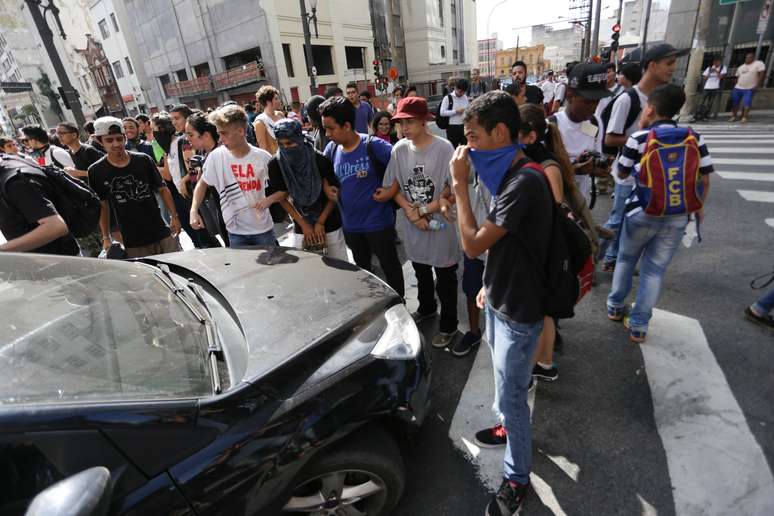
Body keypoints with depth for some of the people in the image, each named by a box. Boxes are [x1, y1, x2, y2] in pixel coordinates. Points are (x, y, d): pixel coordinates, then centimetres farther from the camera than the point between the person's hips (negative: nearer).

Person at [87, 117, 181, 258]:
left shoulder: (144, 160, 0)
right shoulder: (96, 171, -1)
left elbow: (162, 189, 6)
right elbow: (102, 206, 6)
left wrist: (174, 216, -2)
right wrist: (106, 238, 5)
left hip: (163, 234, 1)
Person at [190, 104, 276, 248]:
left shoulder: (263, 157, -9)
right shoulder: (216, 156, -6)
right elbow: (203, 183, 7)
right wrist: (194, 210, -3)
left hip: (264, 229, 0)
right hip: (236, 232, 1)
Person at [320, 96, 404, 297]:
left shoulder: (374, 146, -18)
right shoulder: (332, 149, -1)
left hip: (378, 222, -6)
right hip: (350, 224, 6)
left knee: (390, 266, 12)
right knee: (361, 268, 23)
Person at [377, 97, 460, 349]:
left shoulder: (443, 148, -15)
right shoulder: (399, 149, -3)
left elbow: (453, 192, -14)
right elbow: (393, 189, 1)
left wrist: (423, 210, -15)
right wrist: (411, 212, -14)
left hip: (440, 225, -4)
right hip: (413, 226, 4)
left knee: (445, 279, 10)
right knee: (421, 274, 25)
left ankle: (448, 326, 31)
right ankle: (426, 307, 52)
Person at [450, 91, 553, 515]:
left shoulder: (524, 182, -27)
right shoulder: (509, 175, 4)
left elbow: (472, 244, -27)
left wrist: (459, 185, -21)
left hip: (518, 312, -9)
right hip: (500, 301, 9)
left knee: (510, 395, 8)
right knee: (505, 385, 27)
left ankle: (517, 478, 30)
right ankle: (510, 427, 52)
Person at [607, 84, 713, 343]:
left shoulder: (639, 138, -8)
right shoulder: (695, 138, 1)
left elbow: (622, 172, 5)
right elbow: (704, 179, 4)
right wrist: (699, 207, 21)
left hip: (642, 213, -2)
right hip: (678, 217, 2)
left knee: (626, 260, 20)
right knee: (655, 270, 10)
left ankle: (615, 307, 34)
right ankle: (639, 327, 17)